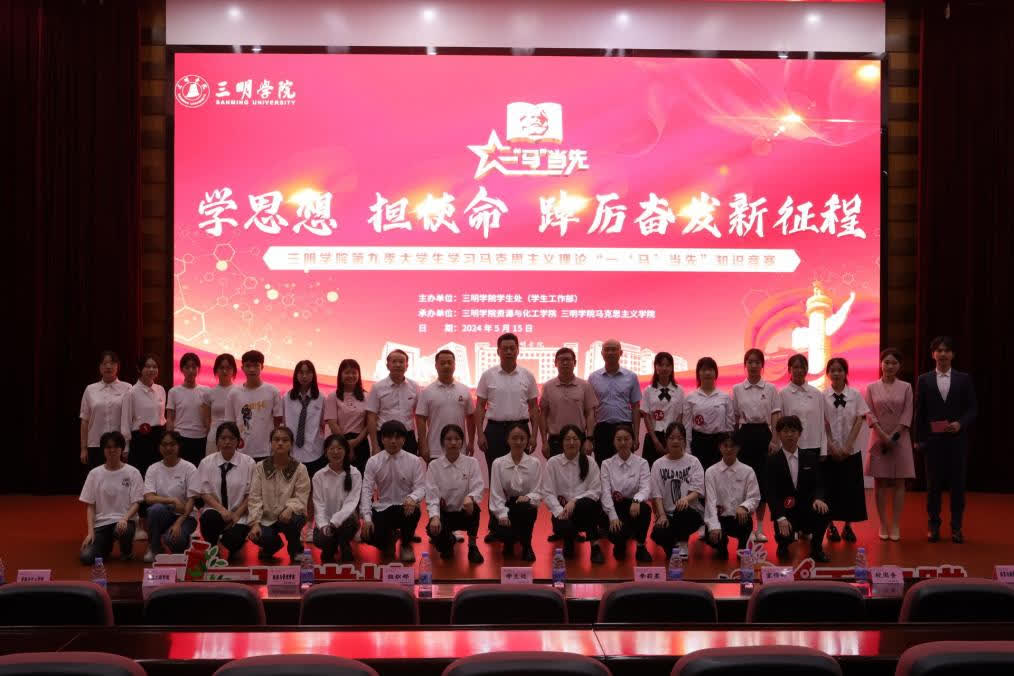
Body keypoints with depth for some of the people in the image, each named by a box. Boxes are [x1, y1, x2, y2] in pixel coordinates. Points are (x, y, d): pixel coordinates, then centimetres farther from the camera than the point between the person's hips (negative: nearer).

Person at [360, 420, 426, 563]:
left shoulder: (415, 461, -3)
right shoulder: (373, 462, -2)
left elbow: (421, 487, -9)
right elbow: (366, 490, -8)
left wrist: (412, 498, -35)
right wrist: (367, 518, -21)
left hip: (405, 508, -1)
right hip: (382, 509, 1)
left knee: (414, 511, -37)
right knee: (369, 536, -26)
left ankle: (406, 545, -2)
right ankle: (388, 538, 17)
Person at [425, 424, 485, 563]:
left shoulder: (471, 463, -2)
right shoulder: (434, 465, -3)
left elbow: (478, 489, -14)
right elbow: (432, 496, -12)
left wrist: (470, 497, -39)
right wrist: (435, 516, -31)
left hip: (464, 513, 0)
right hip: (444, 514, 0)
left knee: (473, 506, -35)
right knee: (433, 529, -32)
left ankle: (472, 546, -10)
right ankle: (448, 541, 8)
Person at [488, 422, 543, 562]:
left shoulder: (535, 464, 0)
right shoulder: (498, 463, -1)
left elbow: (538, 493, -2)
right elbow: (496, 494, -5)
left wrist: (528, 497, -24)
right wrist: (502, 514, -19)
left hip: (526, 507, 0)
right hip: (505, 507, 0)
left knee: (525, 508, -37)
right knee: (501, 533, -30)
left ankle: (526, 545, -8)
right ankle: (509, 541, 13)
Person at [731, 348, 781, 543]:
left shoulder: (770, 389, 3)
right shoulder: (737, 389, 5)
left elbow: (775, 416, -1)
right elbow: (735, 417, 8)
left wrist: (774, 440, -10)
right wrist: (733, 441, 4)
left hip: (763, 434, -1)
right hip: (744, 434, 1)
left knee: (763, 479, 2)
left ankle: (760, 527, 10)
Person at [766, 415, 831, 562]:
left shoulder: (811, 458, 6)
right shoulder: (772, 461, -2)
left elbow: (818, 484, 0)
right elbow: (771, 493, -9)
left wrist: (818, 498, -25)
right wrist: (781, 517, -23)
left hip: (807, 510, 2)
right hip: (784, 512, -2)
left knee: (822, 511, -30)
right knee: (784, 536, -30)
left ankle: (816, 548, -3)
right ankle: (783, 545, 12)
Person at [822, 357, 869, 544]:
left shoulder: (855, 395, 2)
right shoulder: (822, 396, -1)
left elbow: (859, 420, -2)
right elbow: (822, 424, -4)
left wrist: (847, 446, -10)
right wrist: (832, 447, -11)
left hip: (851, 449, 1)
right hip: (829, 450, -1)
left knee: (851, 487, 3)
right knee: (830, 487, 1)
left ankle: (848, 526, 11)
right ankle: (830, 526, 10)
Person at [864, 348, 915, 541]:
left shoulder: (906, 387, 4)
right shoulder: (872, 388, 4)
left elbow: (907, 414, -2)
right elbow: (870, 414, -1)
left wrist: (893, 436, -11)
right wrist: (883, 436, -12)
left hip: (900, 439, 0)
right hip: (879, 438, 0)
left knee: (899, 483, 0)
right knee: (880, 482, 1)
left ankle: (895, 525, 3)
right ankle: (883, 525, 6)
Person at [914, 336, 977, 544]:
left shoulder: (964, 379, 5)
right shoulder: (924, 380, 5)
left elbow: (973, 408, 3)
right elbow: (919, 412, 5)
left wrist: (960, 424, -15)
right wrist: (919, 439, 1)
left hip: (957, 439, 0)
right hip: (933, 439, 0)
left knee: (958, 483, 3)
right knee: (933, 484, 4)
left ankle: (956, 527, 12)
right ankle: (934, 525, 14)